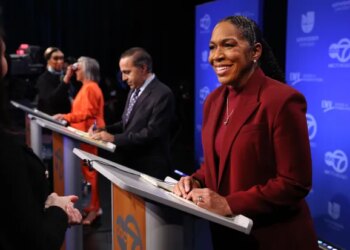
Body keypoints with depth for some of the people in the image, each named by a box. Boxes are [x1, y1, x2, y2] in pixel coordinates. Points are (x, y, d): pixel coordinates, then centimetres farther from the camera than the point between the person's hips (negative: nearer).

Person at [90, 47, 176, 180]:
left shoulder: (162, 94, -18)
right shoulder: (134, 90, 12)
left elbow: (152, 134, -23)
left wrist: (114, 138, -21)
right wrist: (104, 130, 0)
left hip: (149, 169, -8)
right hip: (128, 164, 8)